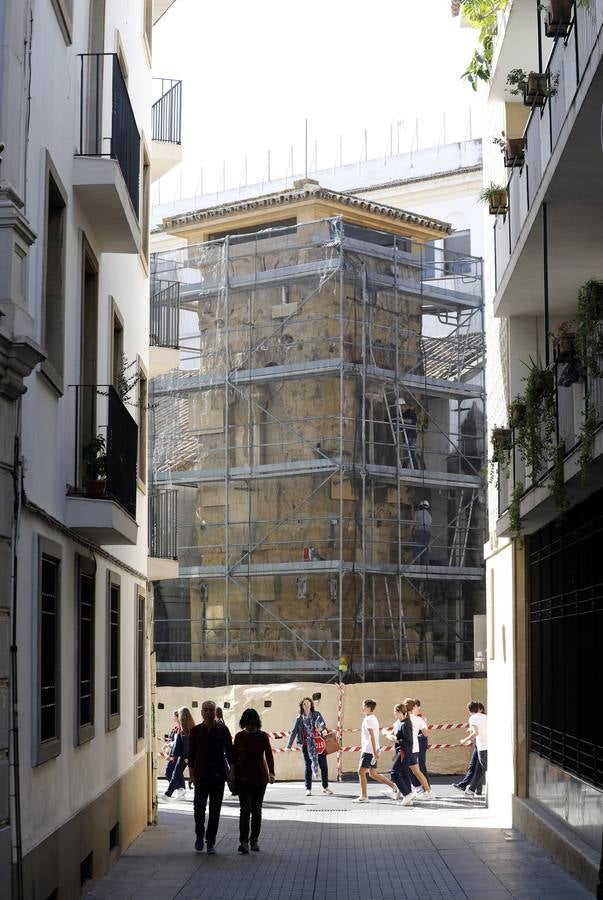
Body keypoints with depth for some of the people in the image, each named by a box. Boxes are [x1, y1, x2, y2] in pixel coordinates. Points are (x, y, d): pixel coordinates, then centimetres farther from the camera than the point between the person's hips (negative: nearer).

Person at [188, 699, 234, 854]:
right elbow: (191, 754, 6)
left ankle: (211, 841, 9)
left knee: (215, 810, 2)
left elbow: (229, 752, 5)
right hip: (201, 775, 0)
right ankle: (199, 835, 18)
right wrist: (191, 774, 1)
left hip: (218, 775, 0)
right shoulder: (195, 731, 4)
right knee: (199, 807, -6)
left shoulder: (222, 730, 3)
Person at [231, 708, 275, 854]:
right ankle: (244, 841, -15)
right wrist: (233, 776, 2)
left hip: (260, 777, 1)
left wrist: (271, 773, -12)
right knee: (245, 809, -12)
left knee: (256, 810, 8)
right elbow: (234, 757, 5)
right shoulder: (239, 736, 0)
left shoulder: (263, 736, 0)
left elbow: (269, 755, -1)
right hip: (243, 778, -1)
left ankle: (254, 840, 18)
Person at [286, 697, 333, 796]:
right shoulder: (300, 718, 4)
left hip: (318, 743, 0)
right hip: (306, 746, 0)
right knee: (308, 766, 1)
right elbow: (293, 732, 4)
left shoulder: (316, 714, 5)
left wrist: (321, 727, -28)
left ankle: (325, 787, 14)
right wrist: (289, 746, -1)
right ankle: (308, 789, 8)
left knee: (323, 765, 2)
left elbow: (323, 723, -4)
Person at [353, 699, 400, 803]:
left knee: (361, 772, -4)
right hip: (373, 751, 10)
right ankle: (394, 787, 9)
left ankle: (363, 797, -2)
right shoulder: (374, 718, 18)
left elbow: (372, 736, -20)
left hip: (369, 750, -10)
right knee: (373, 774, 12)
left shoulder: (368, 719, -13)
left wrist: (375, 752, -24)